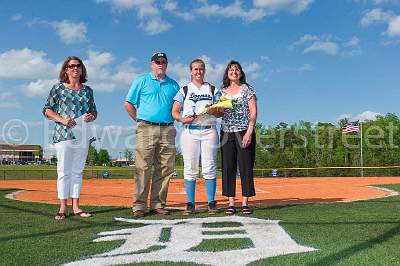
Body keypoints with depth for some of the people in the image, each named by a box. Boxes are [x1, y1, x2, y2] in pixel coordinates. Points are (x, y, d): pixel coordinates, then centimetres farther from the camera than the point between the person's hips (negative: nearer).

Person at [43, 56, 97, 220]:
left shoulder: (87, 90, 14)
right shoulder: (58, 88, 5)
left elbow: (94, 111, 18)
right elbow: (47, 110, 2)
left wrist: (91, 116, -6)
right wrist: (62, 119, -13)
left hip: (82, 135, 3)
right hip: (63, 134, -3)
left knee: (78, 171, 6)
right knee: (64, 171, -3)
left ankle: (76, 207, 10)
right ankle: (63, 208, 2)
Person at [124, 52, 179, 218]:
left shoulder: (173, 85, 19)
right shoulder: (142, 81, 10)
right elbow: (128, 104, 7)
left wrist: (172, 120, 9)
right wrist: (140, 120, 2)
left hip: (168, 130, 4)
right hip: (146, 129, -3)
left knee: (165, 169, 2)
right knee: (143, 168, -8)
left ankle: (158, 204, 10)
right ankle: (139, 206, -4)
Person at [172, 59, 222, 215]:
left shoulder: (213, 90, 16)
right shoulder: (184, 90, 14)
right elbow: (174, 112, 8)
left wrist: (213, 111, -11)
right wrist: (182, 119, -13)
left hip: (209, 131, 0)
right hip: (190, 132, 0)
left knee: (210, 168, -3)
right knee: (190, 168, -2)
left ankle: (211, 203, 2)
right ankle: (190, 204, 3)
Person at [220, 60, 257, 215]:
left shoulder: (247, 89, 3)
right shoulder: (222, 91, 14)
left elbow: (253, 112, -3)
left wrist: (249, 132, -13)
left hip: (244, 132, -3)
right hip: (226, 133, 4)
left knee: (246, 167, -3)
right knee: (228, 167, 1)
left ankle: (245, 203, 3)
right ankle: (231, 203, 6)